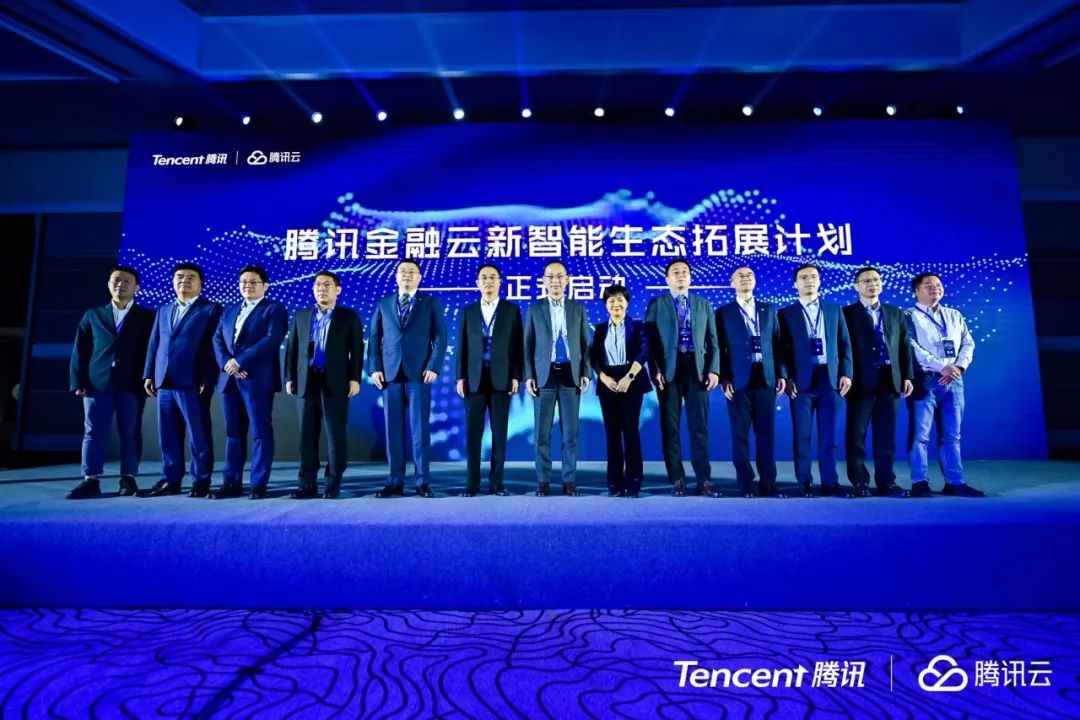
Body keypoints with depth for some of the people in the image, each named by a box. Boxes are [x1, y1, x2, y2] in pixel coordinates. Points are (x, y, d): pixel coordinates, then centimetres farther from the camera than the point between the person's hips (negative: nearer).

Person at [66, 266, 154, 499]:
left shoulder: (147, 317, 9)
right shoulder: (92, 315, 16)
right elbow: (79, 351, 11)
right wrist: (78, 382, 0)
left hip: (132, 384, -2)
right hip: (97, 382, 2)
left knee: (130, 432, 1)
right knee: (94, 432, 1)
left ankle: (128, 478, 8)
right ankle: (91, 481, 3)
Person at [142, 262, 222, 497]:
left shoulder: (211, 309, 2)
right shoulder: (163, 310, 21)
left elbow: (215, 345, -5)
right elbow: (153, 344, 19)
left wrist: (208, 379, -13)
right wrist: (149, 374, 10)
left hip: (193, 382, -6)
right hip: (164, 382, 6)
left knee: (199, 434, -1)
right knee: (168, 435, 9)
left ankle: (201, 482, 6)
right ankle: (170, 480, 17)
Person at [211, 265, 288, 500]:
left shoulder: (275, 309, 2)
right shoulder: (229, 311, 21)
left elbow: (272, 340, -12)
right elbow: (217, 340, 12)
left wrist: (240, 361, -15)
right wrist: (226, 363, -7)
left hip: (258, 379, -6)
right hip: (229, 379, 6)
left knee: (260, 432, -3)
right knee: (233, 433, 8)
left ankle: (259, 485, 1)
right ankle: (231, 483, 14)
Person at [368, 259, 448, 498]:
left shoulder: (431, 303, 9)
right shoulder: (384, 304, 15)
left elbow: (440, 338, 1)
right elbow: (375, 338, 10)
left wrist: (433, 367, -10)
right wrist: (375, 368, -1)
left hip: (419, 374, -2)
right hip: (390, 374, 2)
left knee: (419, 429, -2)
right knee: (393, 430, 3)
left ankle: (422, 482, 4)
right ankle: (395, 481, 10)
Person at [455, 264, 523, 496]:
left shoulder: (512, 310, 6)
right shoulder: (468, 311, 11)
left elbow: (518, 346, 2)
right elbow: (462, 346, 8)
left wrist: (516, 376, -6)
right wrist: (460, 377, 0)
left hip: (501, 379, -1)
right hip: (474, 379, 1)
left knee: (499, 433, 2)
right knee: (473, 433, 1)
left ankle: (496, 482, 10)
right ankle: (473, 483, 8)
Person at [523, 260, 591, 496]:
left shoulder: (578, 308, 10)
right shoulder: (534, 309, 7)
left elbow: (585, 344, 9)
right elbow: (528, 345, 5)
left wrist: (586, 373, -1)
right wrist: (528, 376, -4)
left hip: (570, 374, 1)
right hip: (544, 374, -1)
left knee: (570, 432, 3)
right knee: (542, 432, 1)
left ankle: (569, 480, 12)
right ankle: (543, 481, 10)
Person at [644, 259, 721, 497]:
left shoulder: (704, 304, 16)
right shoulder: (656, 304, 9)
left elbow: (712, 340, 10)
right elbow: (650, 341, 1)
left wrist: (714, 369, -2)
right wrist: (656, 370, -10)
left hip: (697, 369, 1)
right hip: (668, 370, -1)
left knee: (699, 426, 0)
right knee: (670, 427, 1)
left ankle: (704, 480, 4)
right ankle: (677, 480, 9)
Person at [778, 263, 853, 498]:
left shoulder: (835, 310, 14)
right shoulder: (786, 313, 6)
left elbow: (845, 344, 11)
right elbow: (782, 348, 1)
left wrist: (846, 373, 0)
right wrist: (787, 378, -9)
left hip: (830, 378, 2)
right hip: (801, 380, -2)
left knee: (828, 434, 4)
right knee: (802, 434, 1)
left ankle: (830, 482, 9)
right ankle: (805, 483, 8)